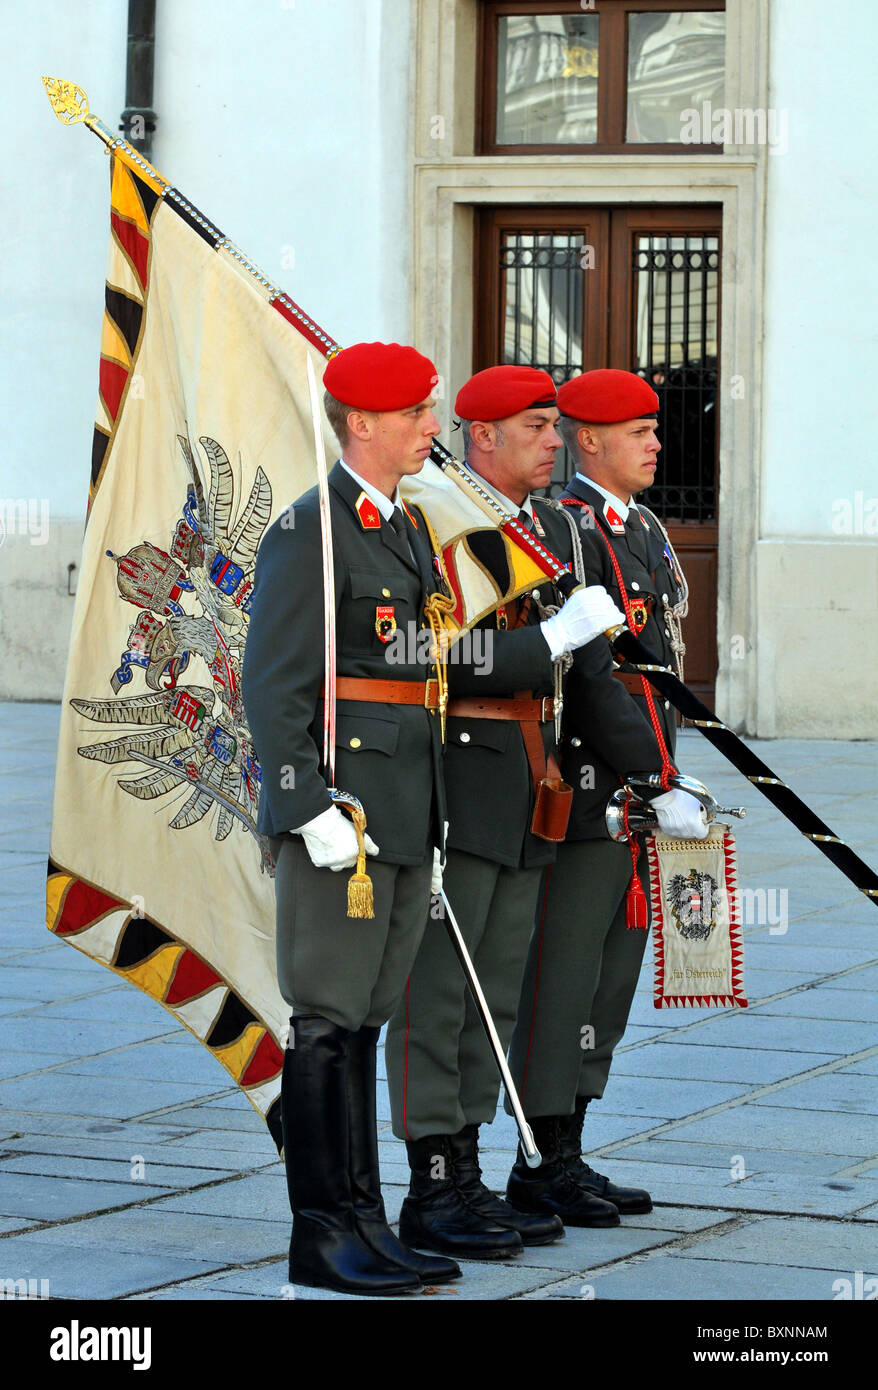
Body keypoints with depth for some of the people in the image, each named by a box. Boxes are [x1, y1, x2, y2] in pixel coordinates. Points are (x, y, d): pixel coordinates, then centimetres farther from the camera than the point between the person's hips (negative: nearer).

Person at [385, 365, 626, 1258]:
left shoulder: (551, 531, 15)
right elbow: (447, 664, -20)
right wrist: (557, 635, -22)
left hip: (527, 795, 9)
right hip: (454, 778, -9)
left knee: (496, 992, 10)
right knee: (435, 991, -4)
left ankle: (465, 1177, 16)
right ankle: (431, 1192, -1)